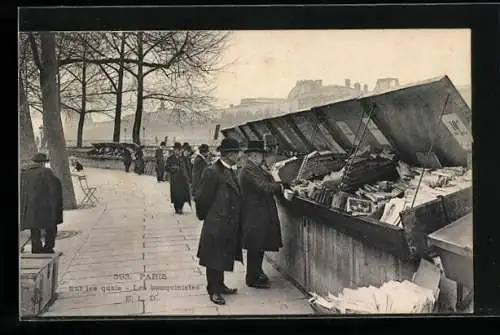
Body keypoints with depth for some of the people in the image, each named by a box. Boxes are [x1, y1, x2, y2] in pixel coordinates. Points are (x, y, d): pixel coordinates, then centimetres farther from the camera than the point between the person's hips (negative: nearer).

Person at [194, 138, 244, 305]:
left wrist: (236, 220, 15)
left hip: (230, 224, 8)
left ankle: (220, 285, 34)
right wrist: (206, 215, -3)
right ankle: (213, 290, 20)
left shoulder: (231, 171, 7)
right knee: (214, 258, 6)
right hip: (216, 224, -8)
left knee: (222, 257, 20)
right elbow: (201, 198, -17)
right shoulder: (212, 172, -20)